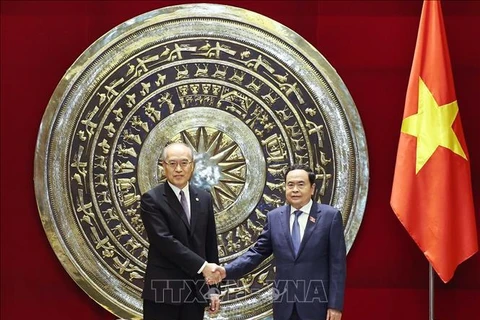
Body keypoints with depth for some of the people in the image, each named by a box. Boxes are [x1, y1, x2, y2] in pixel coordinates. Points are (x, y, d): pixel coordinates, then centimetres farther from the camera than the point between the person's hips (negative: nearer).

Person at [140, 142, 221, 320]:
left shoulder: (204, 199, 11)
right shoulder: (151, 200, -6)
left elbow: (210, 245, 13)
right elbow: (164, 241, -17)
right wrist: (202, 266, -19)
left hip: (195, 290, 5)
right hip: (163, 289, -5)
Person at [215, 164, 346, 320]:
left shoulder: (330, 216, -3)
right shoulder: (274, 217, 7)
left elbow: (337, 264, -5)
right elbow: (258, 252, 6)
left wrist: (335, 304, -9)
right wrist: (227, 271, -9)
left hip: (317, 304, -3)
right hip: (284, 304, 3)